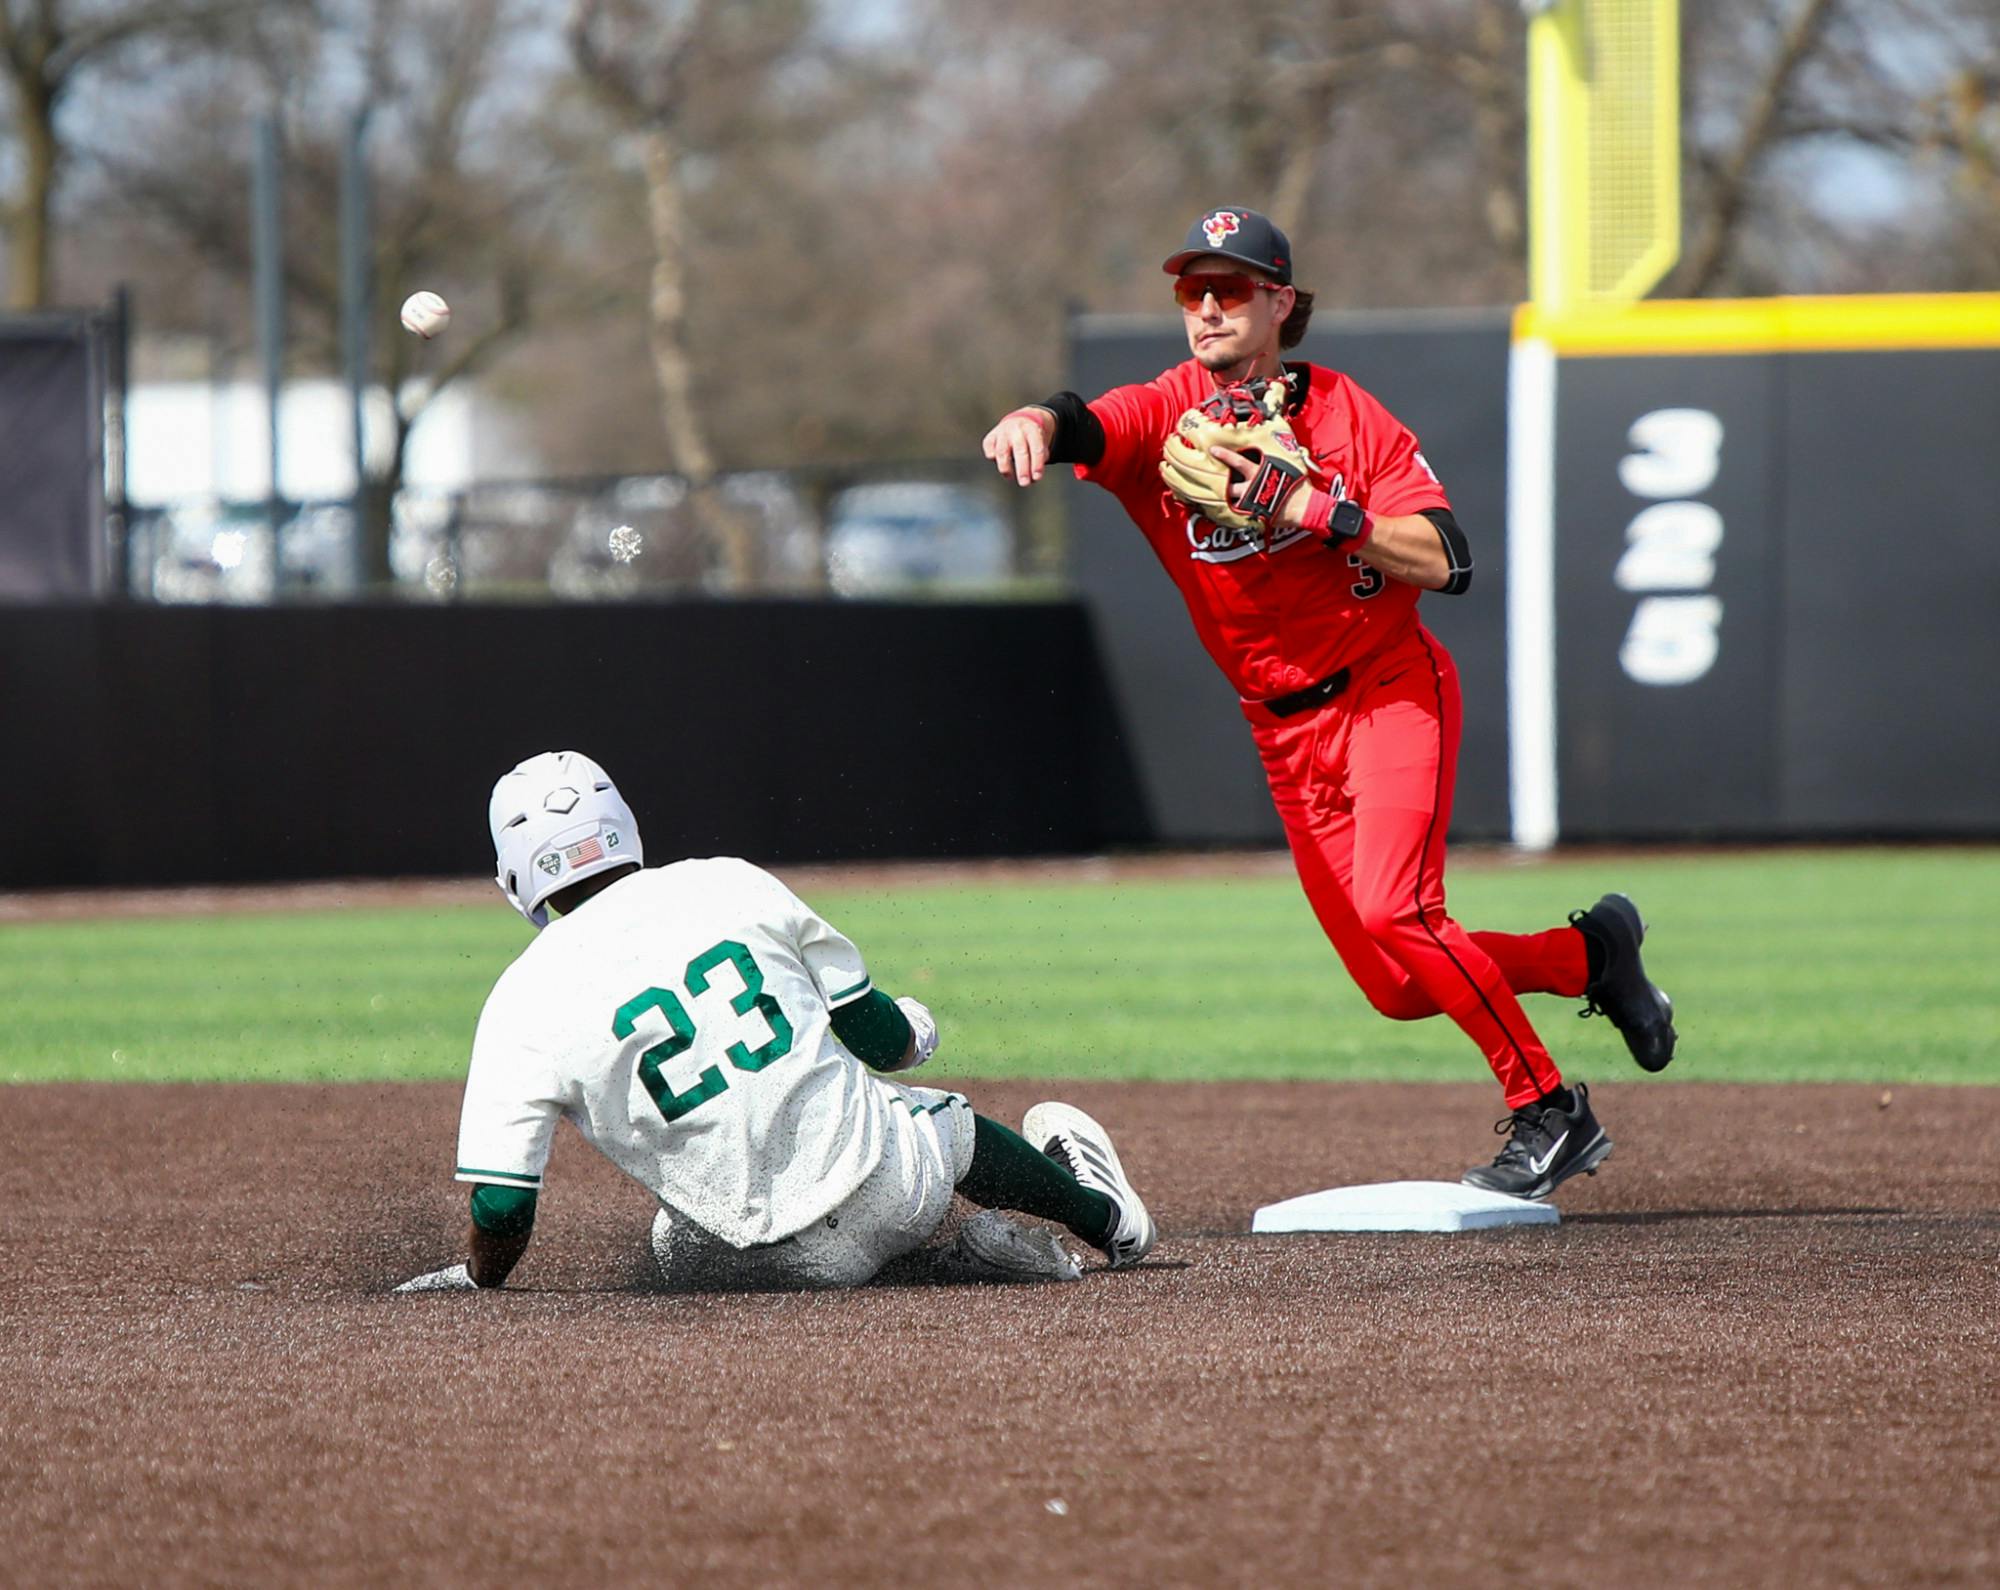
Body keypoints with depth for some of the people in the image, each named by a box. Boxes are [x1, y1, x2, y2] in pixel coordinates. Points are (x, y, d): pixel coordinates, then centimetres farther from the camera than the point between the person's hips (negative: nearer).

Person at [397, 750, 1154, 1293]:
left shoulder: (525, 1004, -8)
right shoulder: (732, 885, -1)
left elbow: (501, 1211, -11)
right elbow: (883, 1038, 7)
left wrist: (474, 1280, 11)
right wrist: (915, 1032, 31)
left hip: (776, 1255, -3)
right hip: (891, 1188, 3)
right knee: (943, 1117, 34)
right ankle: (1103, 1215, 53)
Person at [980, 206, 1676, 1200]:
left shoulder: (1349, 418, -6)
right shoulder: (1167, 416, -3)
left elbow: (1445, 563, -14)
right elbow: (1083, 427, -26)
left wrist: (1315, 508, -24)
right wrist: (1033, 425, -50)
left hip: (1391, 691, -4)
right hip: (1286, 735, 4)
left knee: (1393, 911, -25)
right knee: (1400, 988, 5)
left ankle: (1547, 1110, -10)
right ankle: (1590, 954, 29)